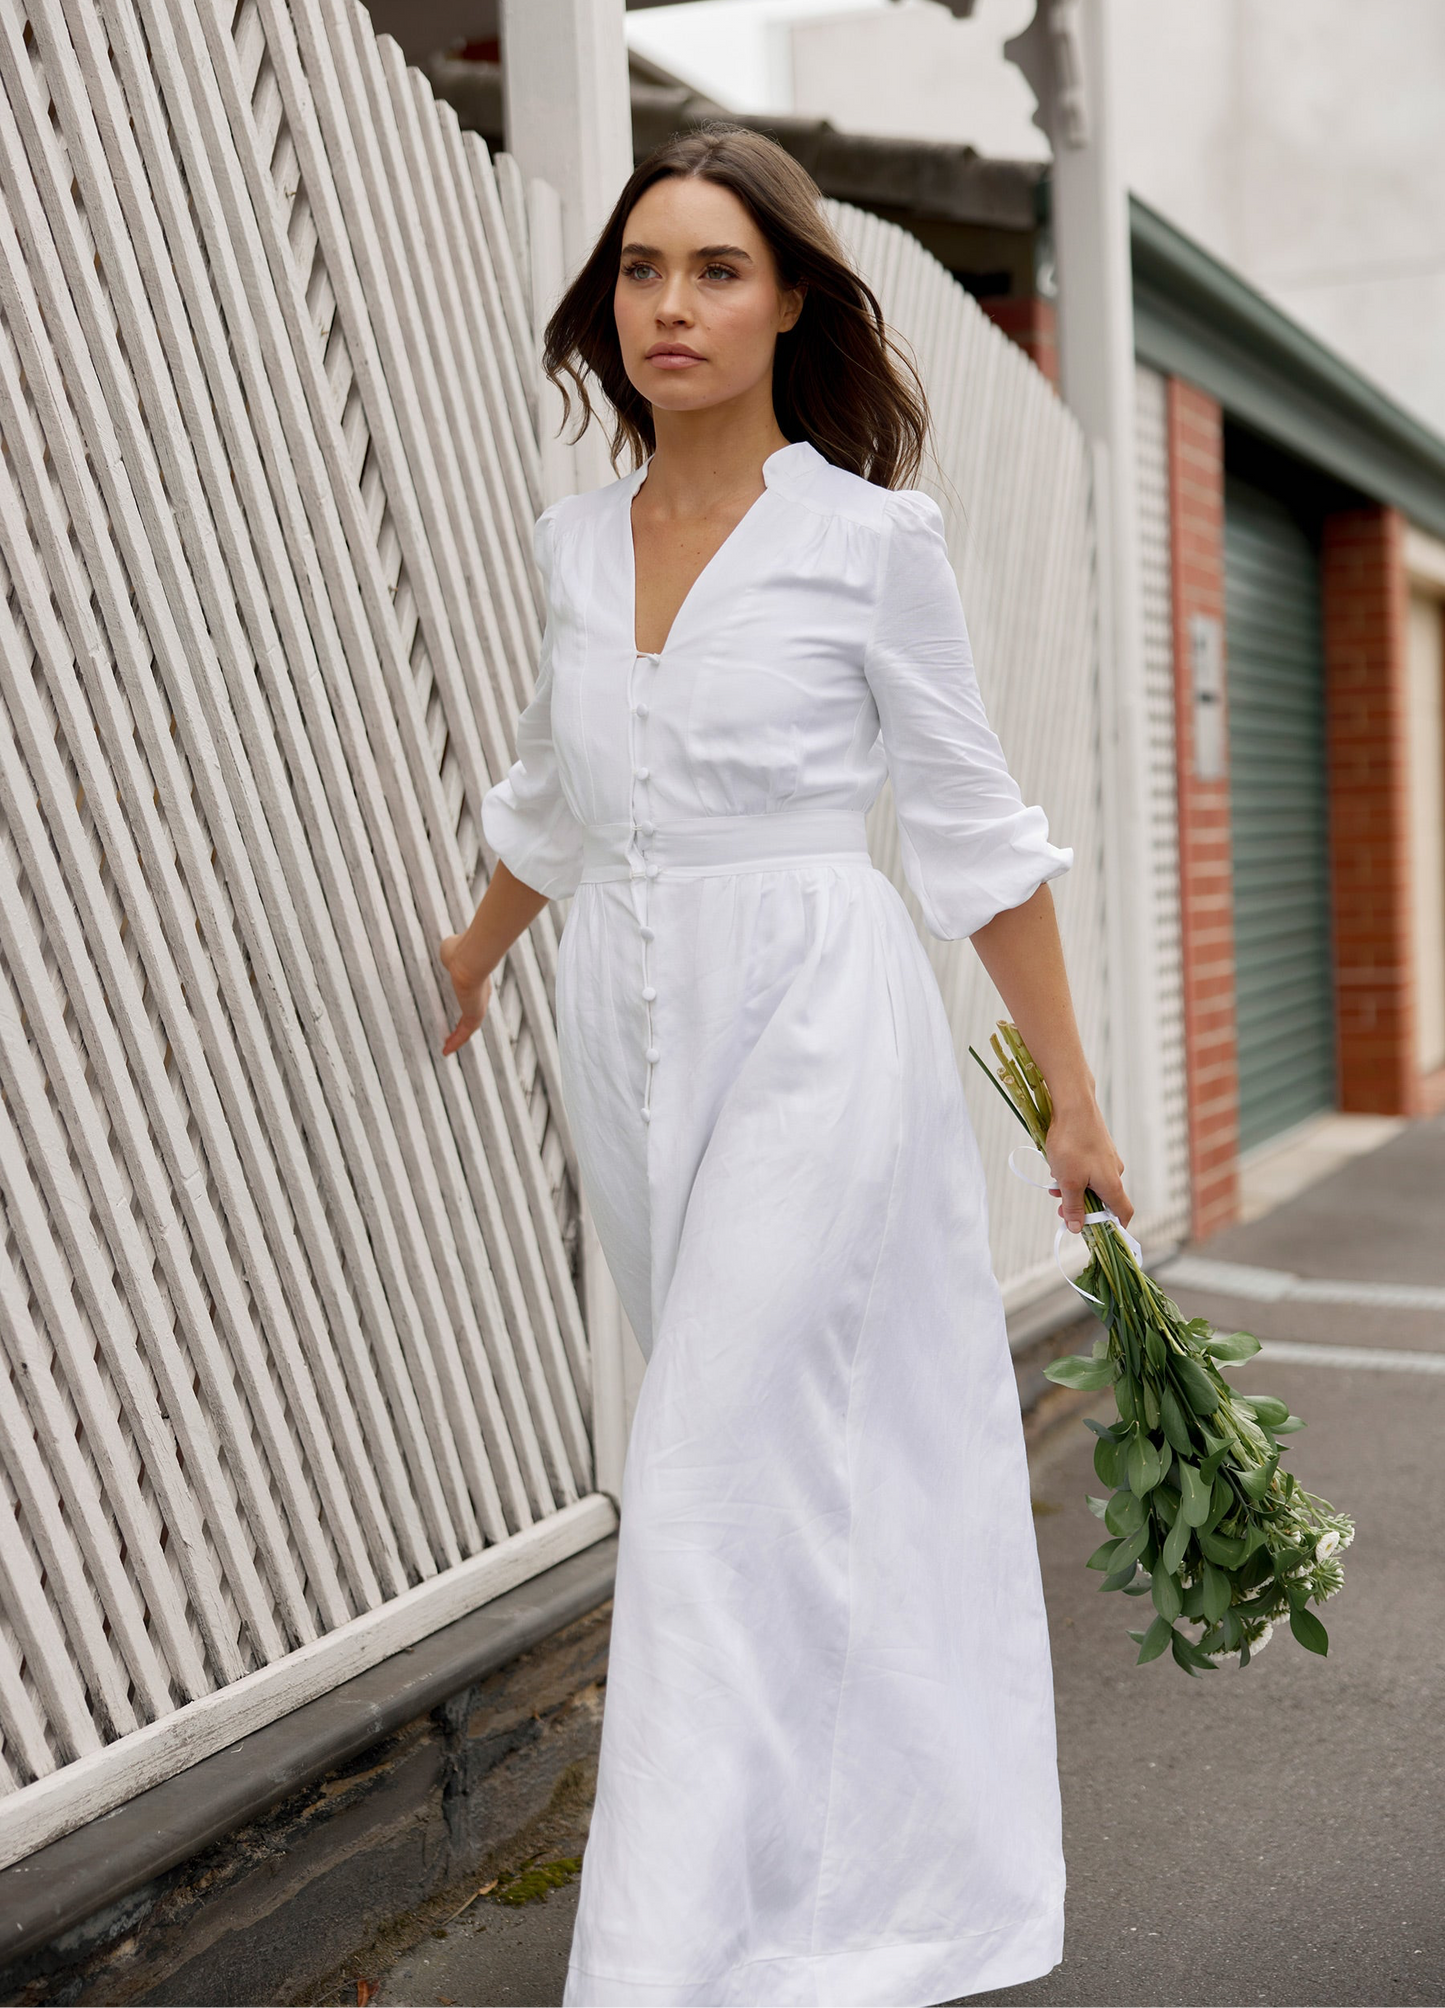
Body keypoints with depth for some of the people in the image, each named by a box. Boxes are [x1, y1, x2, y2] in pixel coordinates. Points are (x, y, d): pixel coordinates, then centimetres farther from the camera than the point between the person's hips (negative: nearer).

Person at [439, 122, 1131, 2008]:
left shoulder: (871, 534, -5)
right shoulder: (576, 538, 9)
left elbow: (975, 826, -2)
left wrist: (1073, 1095, 0)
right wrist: (476, 954, 40)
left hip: (813, 1026, -5)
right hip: (629, 1036, 5)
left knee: (717, 1482, -11)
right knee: (790, 1462, 14)